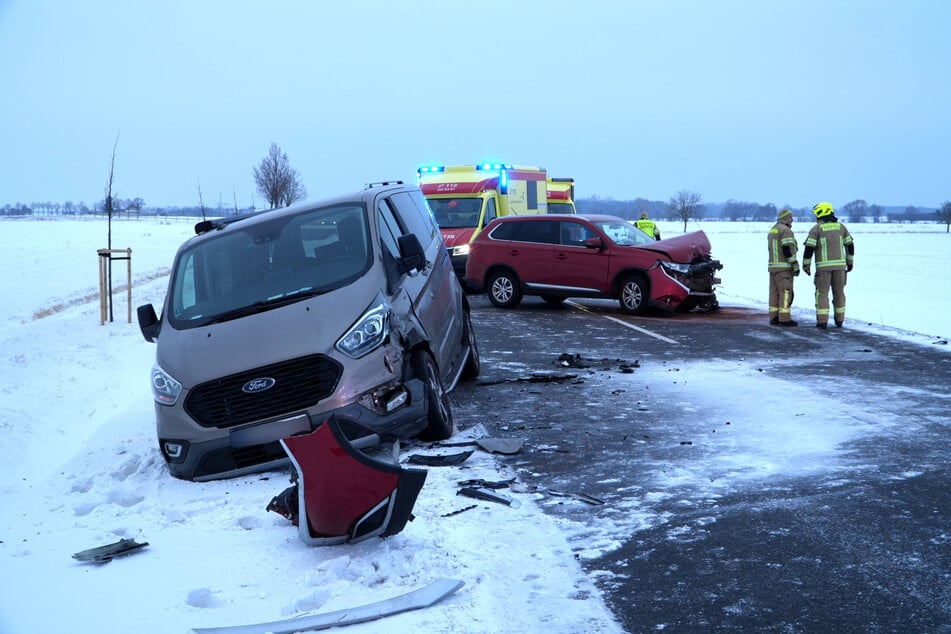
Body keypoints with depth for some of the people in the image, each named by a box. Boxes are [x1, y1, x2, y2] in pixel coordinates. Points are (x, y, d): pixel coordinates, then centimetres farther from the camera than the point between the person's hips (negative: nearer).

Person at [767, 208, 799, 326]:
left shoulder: (772, 231, 18)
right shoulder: (786, 230, -11)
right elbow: (788, 249, -19)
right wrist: (795, 265, -17)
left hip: (773, 266, 9)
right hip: (784, 267, -9)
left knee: (774, 293, 7)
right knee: (785, 292, -7)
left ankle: (774, 318, 7)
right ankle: (784, 318, -9)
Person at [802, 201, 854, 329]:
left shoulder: (816, 228, -5)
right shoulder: (841, 226, 8)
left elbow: (809, 248, -10)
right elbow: (850, 245, 10)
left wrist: (806, 265, -2)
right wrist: (850, 262, 20)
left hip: (823, 266, -3)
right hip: (839, 265, 4)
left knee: (822, 293, 1)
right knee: (839, 293, 13)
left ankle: (822, 322, -5)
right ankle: (839, 320, 18)